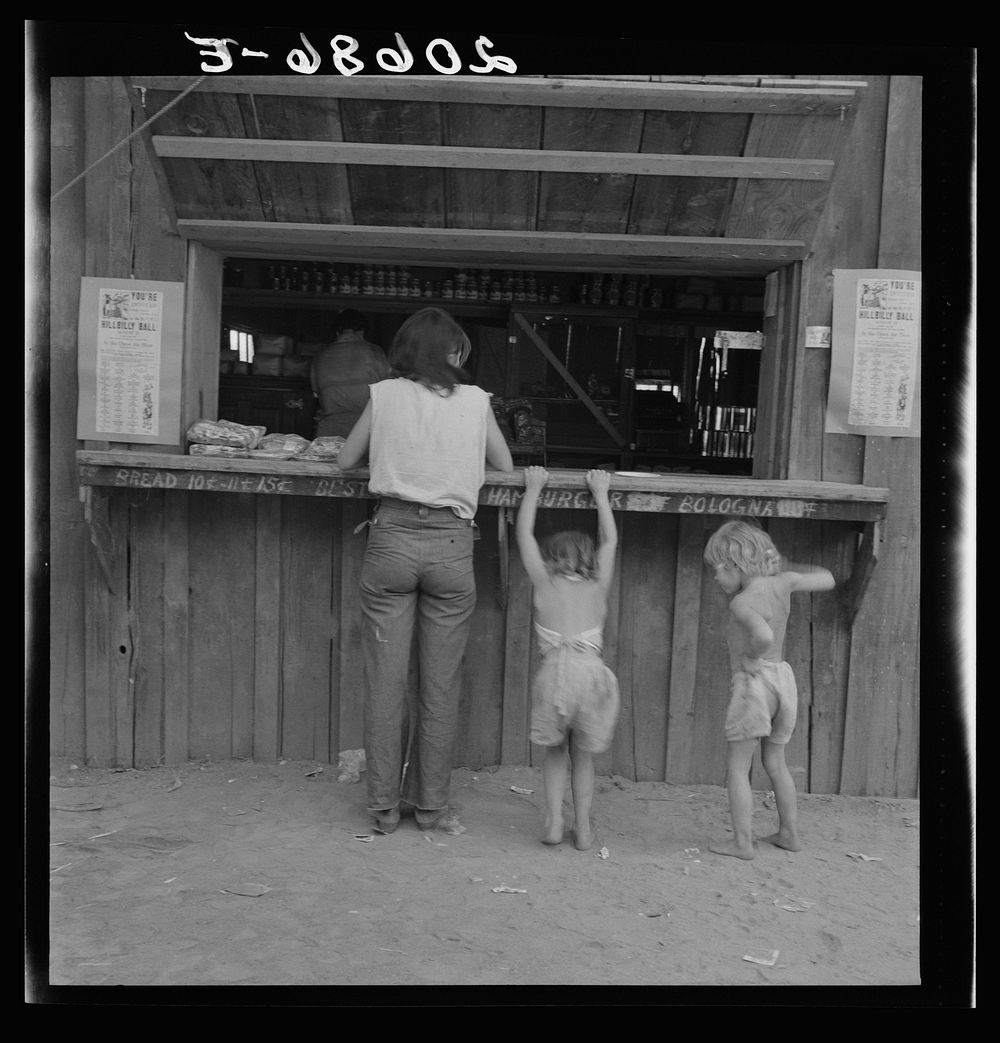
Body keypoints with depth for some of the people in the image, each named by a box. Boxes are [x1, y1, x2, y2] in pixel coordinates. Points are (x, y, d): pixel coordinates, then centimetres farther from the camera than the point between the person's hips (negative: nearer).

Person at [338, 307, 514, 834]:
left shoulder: (384, 395, 4)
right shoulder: (475, 400, 5)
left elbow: (346, 460, 13)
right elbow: (506, 466, 16)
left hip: (392, 538, 0)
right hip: (451, 544, 0)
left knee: (385, 680, 7)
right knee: (441, 684, 9)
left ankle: (384, 805, 16)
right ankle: (430, 803, 19)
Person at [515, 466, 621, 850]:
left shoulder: (544, 583, 14)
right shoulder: (597, 587, 17)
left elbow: (524, 535, 23)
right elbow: (610, 541, 31)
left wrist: (533, 489, 30)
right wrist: (600, 493, 37)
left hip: (556, 671, -1)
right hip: (592, 673, 1)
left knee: (556, 749, 21)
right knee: (582, 755, 20)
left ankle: (553, 819, 11)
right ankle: (583, 826, 20)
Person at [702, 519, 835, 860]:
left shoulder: (741, 602, -19)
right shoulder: (783, 582, 0)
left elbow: (764, 635, -38)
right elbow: (827, 580, 15)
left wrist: (752, 659, -20)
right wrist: (789, 571, 21)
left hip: (754, 682, -8)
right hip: (783, 677, 8)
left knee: (737, 767, 3)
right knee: (775, 763, 20)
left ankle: (742, 842, 5)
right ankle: (789, 833, 27)